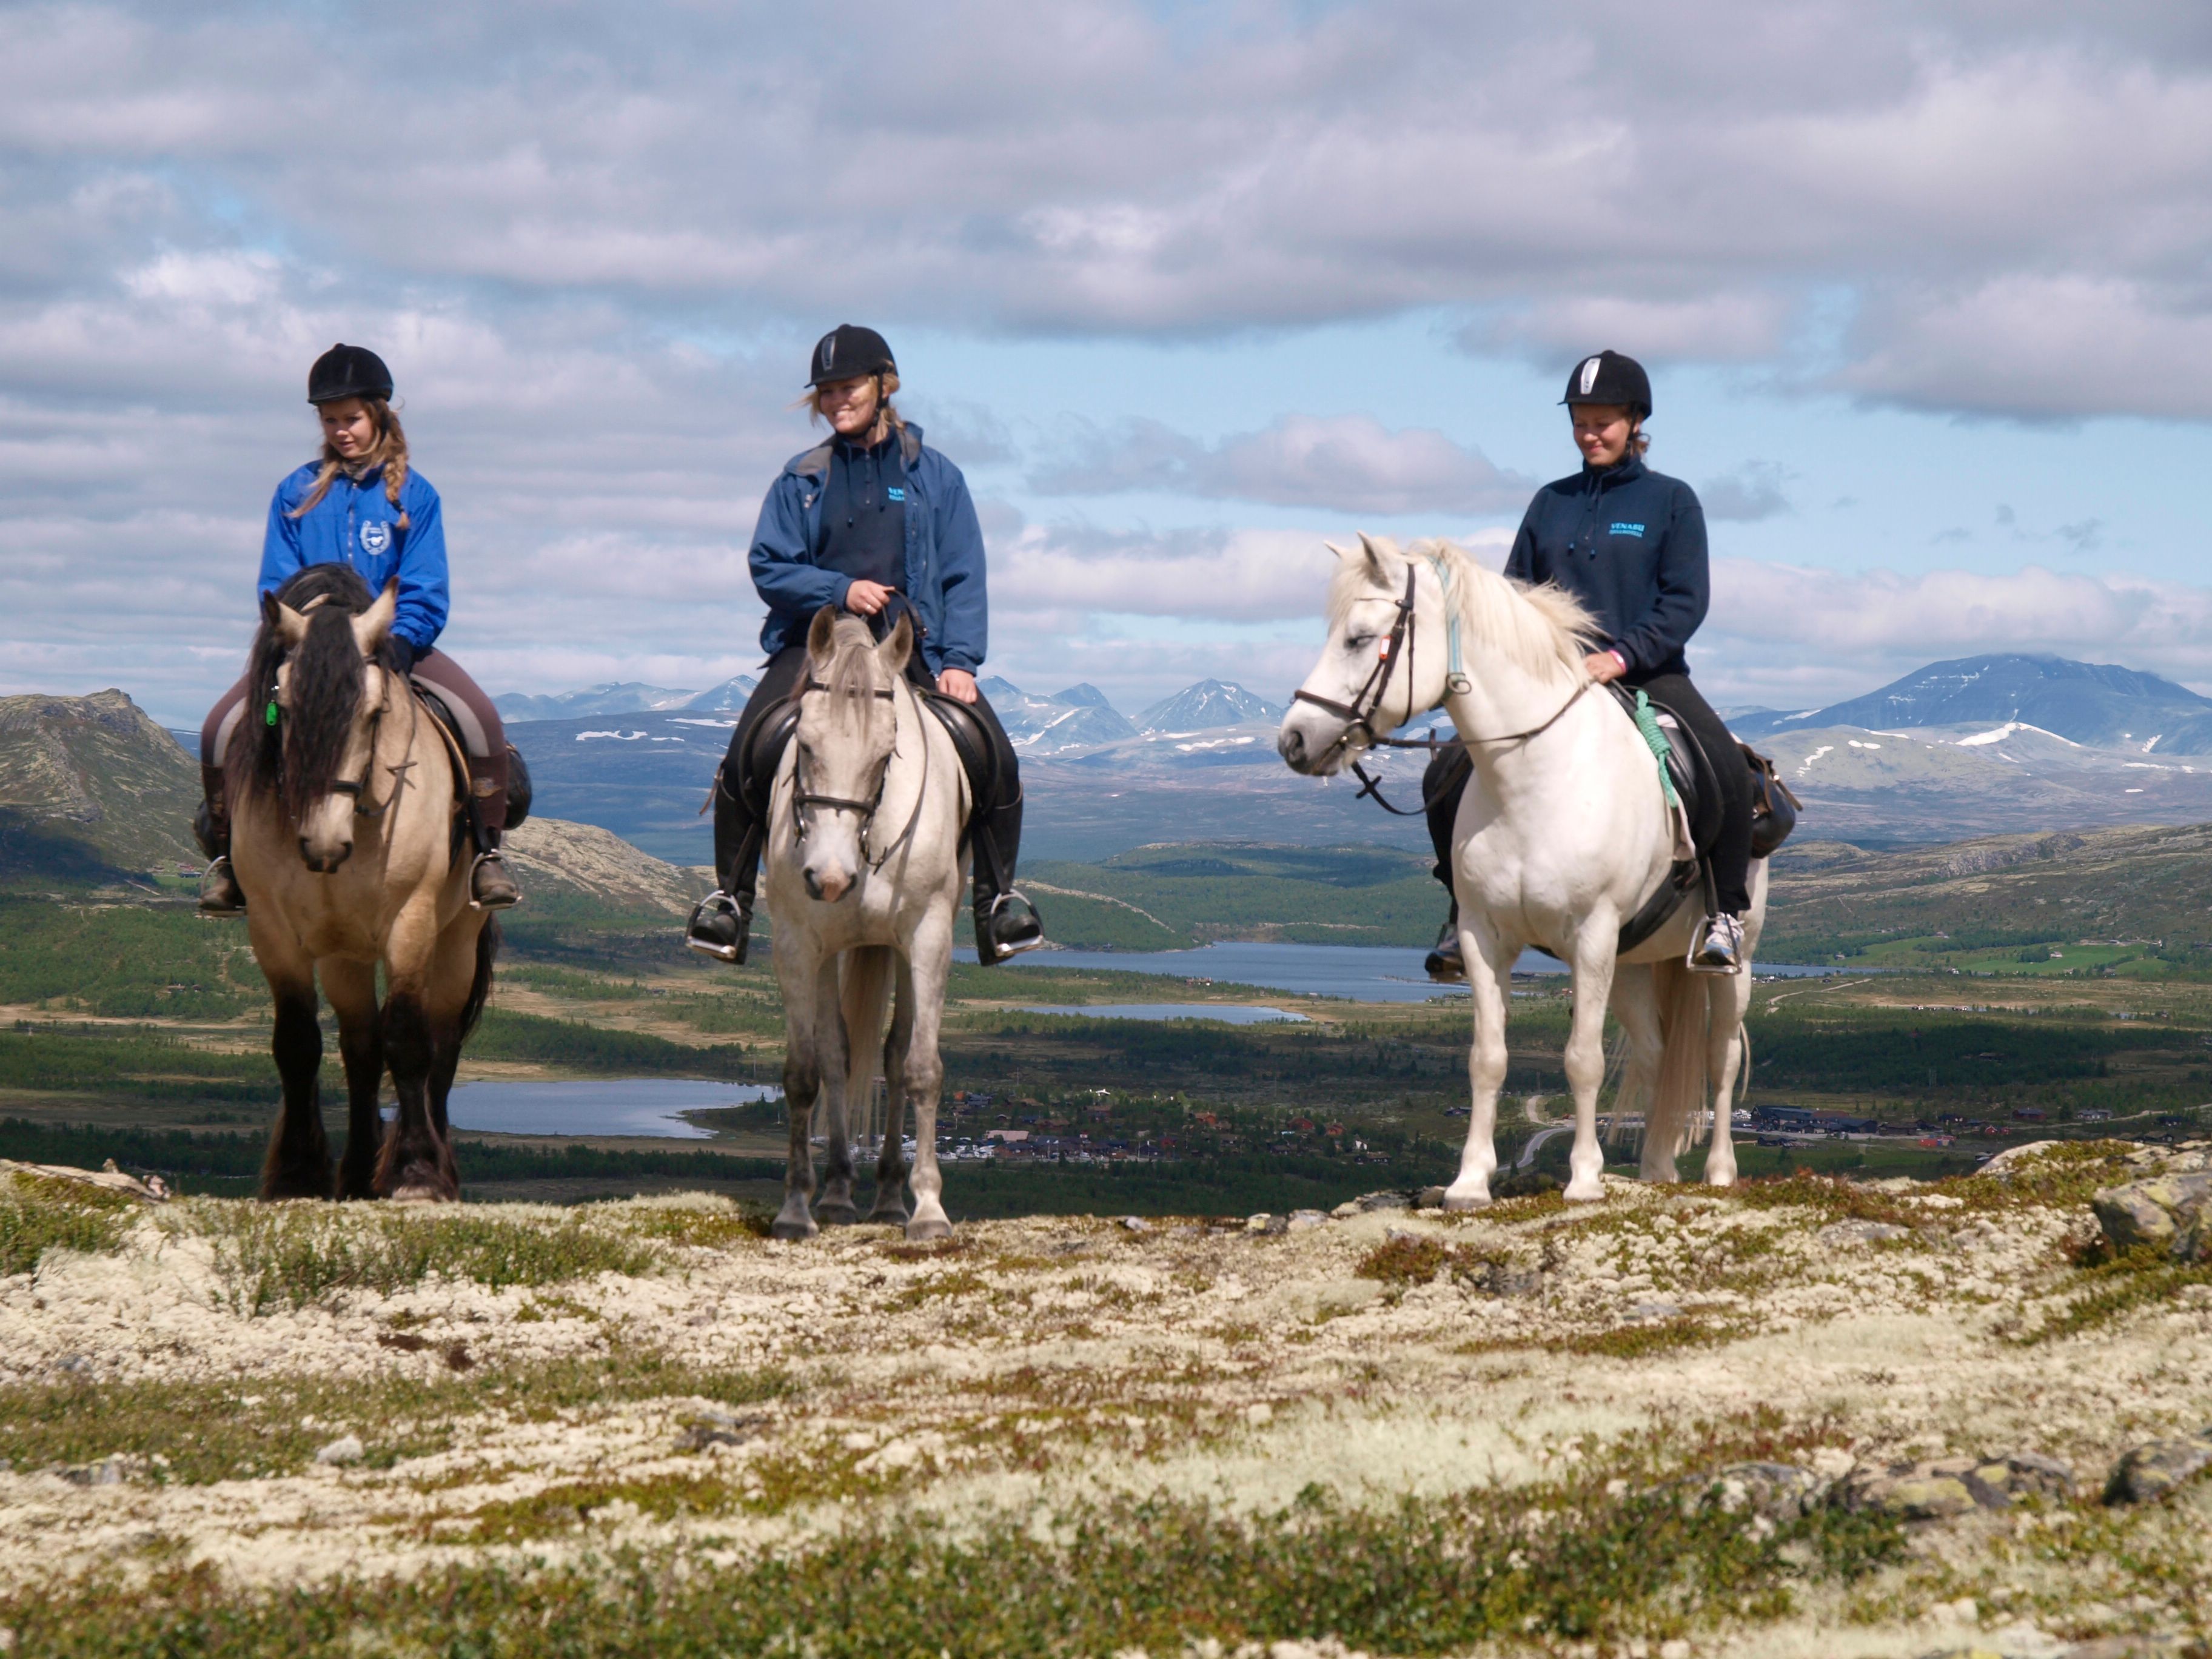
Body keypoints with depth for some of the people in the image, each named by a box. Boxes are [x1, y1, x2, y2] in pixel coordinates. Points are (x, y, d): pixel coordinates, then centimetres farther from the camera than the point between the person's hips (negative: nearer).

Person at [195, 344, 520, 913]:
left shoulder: (414, 495, 2)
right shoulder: (297, 494, 5)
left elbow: (425, 592, -3)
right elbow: (276, 586, 3)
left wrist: (399, 644, -22)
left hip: (394, 643, -1)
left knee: (482, 721, -26)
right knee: (221, 728, -22)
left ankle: (487, 852, -13)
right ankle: (225, 854, -4)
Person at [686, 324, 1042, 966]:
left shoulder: (934, 477, 8)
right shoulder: (802, 480, 9)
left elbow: (963, 579, 4)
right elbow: (769, 567, 6)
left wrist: (959, 660, -9)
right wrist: (840, 589, -11)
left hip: (911, 646, 0)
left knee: (996, 760, -19)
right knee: (743, 757, -23)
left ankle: (997, 897, -2)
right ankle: (730, 895, -7)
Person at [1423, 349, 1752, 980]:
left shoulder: (1671, 501, 4)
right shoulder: (1551, 503, 14)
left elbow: (1686, 602, -5)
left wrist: (1621, 655, -19)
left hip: (1648, 673, -3)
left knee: (1727, 772, -31)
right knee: (1448, 779, -11)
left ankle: (1726, 911, -14)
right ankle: (1466, 912, 8)